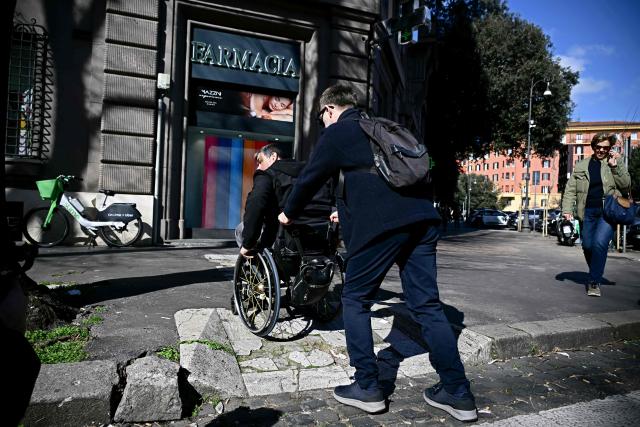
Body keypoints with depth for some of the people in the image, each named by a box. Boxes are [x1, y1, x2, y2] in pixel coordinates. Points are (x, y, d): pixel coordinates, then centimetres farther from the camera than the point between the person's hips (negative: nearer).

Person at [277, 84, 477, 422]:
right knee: (426, 304, 11)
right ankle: (457, 392, 14)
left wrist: (289, 212, 32)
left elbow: (310, 177, 15)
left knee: (355, 299, 9)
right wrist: (348, 208, 50)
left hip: (382, 222, -7)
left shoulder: (336, 132, 9)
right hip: (421, 216, 7)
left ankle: (367, 387, 13)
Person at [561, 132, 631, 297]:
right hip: (587, 212, 3)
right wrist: (567, 209, -3)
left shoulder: (615, 164, 9)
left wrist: (615, 165, -9)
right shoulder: (581, 166, 11)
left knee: (600, 243, -19)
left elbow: (626, 185, 0)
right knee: (587, 246, 7)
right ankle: (595, 274, 31)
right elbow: (570, 189, 8)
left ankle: (594, 282, -10)